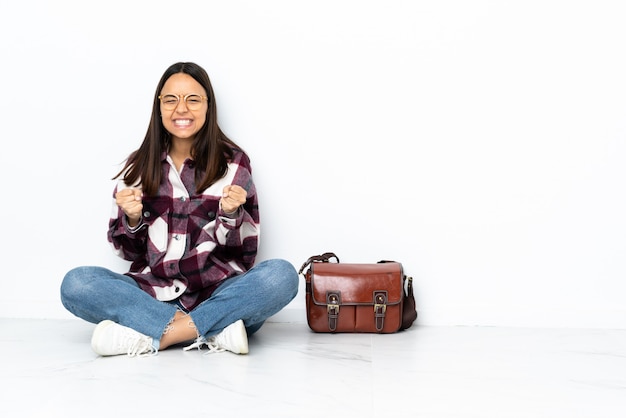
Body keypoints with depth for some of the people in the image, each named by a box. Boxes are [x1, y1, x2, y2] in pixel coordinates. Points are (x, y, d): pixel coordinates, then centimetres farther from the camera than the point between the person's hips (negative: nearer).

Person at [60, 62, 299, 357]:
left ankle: (151, 337, -25)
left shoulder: (233, 162, 3)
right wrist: (132, 219, -9)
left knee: (281, 275, -29)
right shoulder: (138, 166, 7)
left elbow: (245, 252, 2)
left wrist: (231, 214, -17)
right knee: (76, 283, -22)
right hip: (153, 296, 2)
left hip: (219, 295, -1)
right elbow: (127, 251, 10)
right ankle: (213, 331, -25)